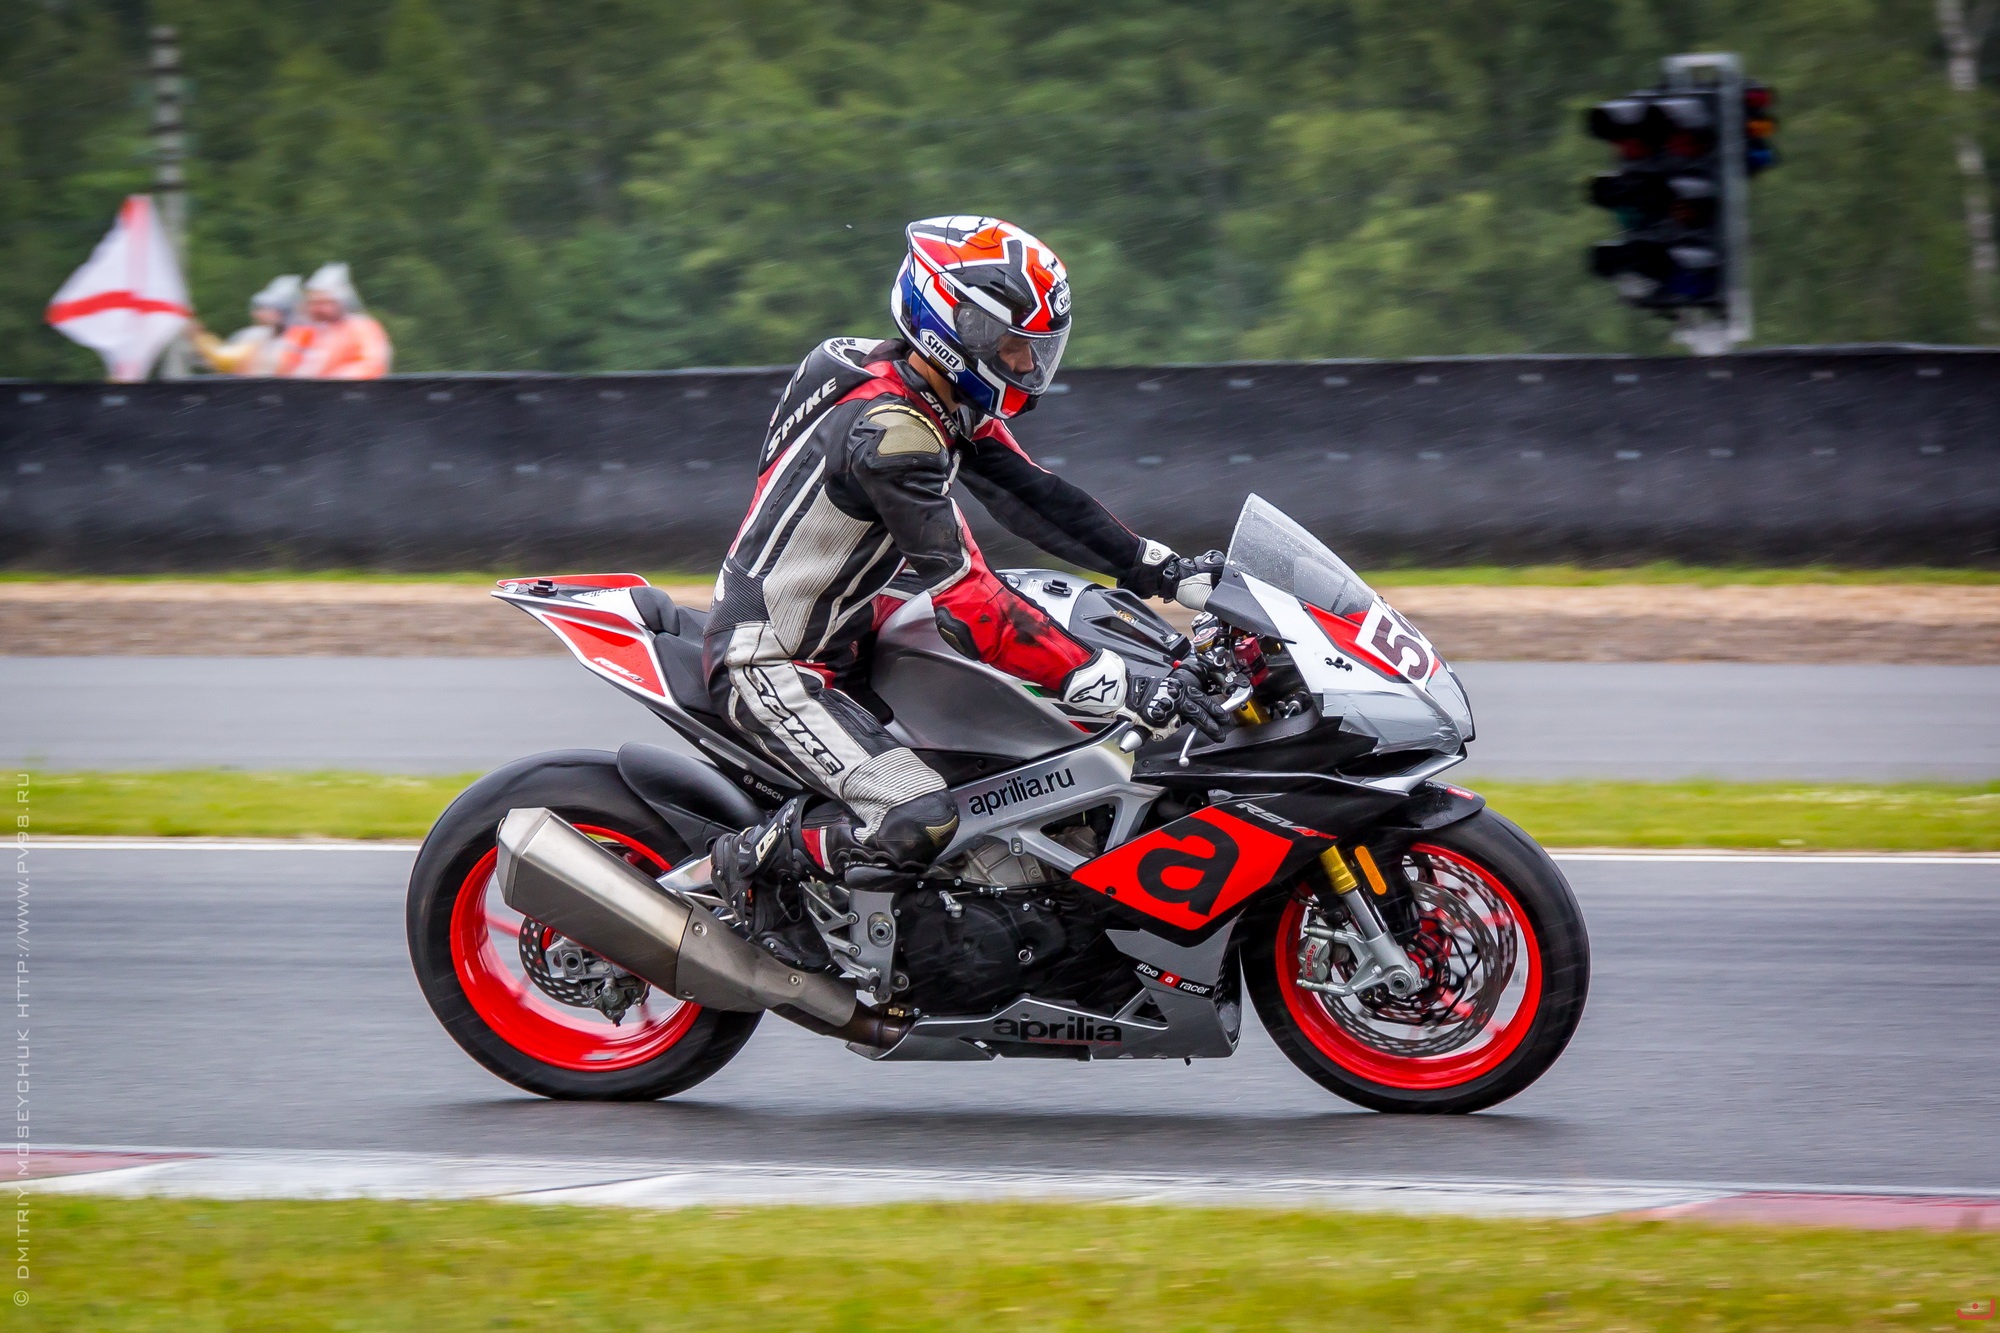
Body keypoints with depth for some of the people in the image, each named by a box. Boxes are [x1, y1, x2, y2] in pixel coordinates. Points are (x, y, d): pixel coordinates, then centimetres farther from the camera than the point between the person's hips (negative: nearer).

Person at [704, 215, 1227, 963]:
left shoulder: (949, 402, 3)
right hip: (772, 668, -11)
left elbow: (1031, 495, 8)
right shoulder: (886, 432, -28)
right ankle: (752, 859, -5)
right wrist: (1123, 691, -34)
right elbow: (965, 602, -32)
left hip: (848, 638, 11)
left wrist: (1161, 569, -3)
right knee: (919, 824, -29)